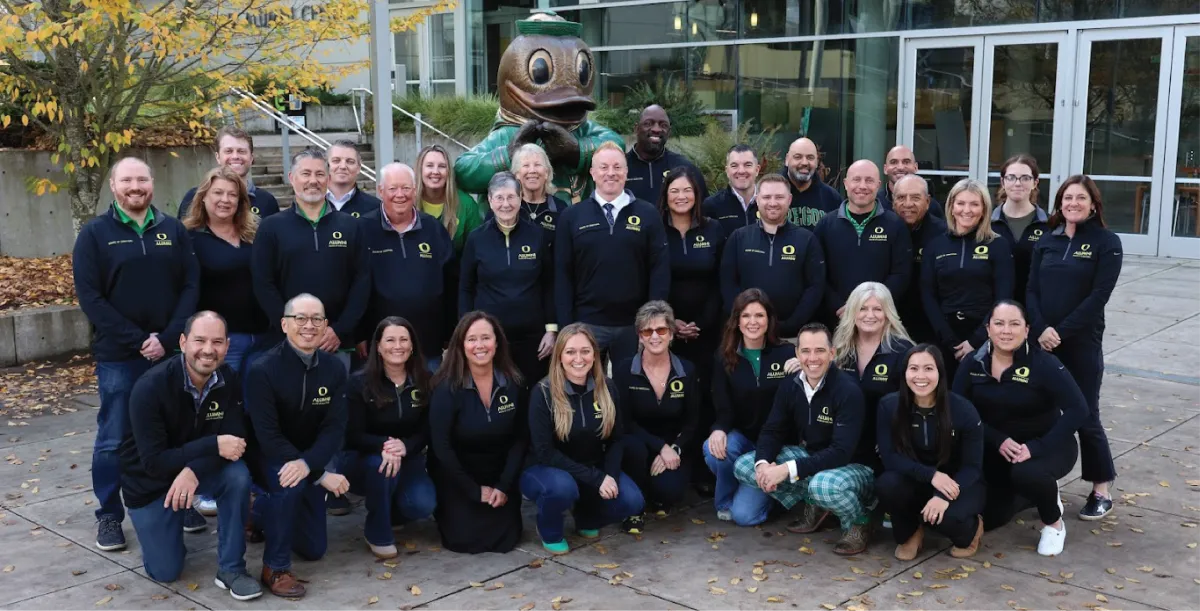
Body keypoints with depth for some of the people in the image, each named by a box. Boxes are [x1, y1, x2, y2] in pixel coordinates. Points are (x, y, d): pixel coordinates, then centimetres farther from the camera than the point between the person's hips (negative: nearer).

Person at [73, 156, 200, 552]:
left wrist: (168, 338, -12)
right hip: (118, 357, -2)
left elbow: (191, 286, 2)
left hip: (171, 352, 2)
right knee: (114, 440, 4)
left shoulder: (174, 231, 7)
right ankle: (109, 516, 17)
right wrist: (137, 340, -14)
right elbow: (89, 297, -7)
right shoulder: (95, 234, 0)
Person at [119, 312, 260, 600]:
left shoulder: (229, 379, -16)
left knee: (238, 476, -29)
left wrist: (194, 470, -36)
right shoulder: (151, 387, -28)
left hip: (198, 471, 3)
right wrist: (213, 446, -37)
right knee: (165, 572, -4)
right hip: (149, 482, -3)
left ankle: (231, 568, -12)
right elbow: (153, 462, -29)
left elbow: (234, 439, -18)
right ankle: (166, 528, 30)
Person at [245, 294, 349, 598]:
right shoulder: (262, 369, -23)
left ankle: (263, 510, 38)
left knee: (314, 549, 10)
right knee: (291, 483, -39)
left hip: (309, 463, 5)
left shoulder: (334, 369, -9)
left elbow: (335, 428, -15)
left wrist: (308, 464, -36)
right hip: (267, 458, -5)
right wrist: (322, 475, -31)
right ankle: (275, 567, -19)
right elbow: (268, 435, -26)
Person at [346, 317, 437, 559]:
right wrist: (384, 445, -34)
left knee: (424, 505, -24)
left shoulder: (425, 381, -5)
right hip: (368, 458, -2)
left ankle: (384, 512, 14)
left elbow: (428, 431, -4)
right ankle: (378, 533, -14)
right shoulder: (359, 383, -11)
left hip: (409, 458, 3)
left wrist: (405, 446, -26)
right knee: (382, 464, -38)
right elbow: (353, 435, -13)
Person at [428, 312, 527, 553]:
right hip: (458, 477, -3)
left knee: (505, 539, -4)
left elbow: (521, 437, -4)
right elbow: (441, 447, -18)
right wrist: (475, 490, -16)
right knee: (465, 540, -12)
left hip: (499, 475, 3)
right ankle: (448, 509, 21)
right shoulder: (447, 388, -19)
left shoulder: (513, 383, -9)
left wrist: (504, 485, -13)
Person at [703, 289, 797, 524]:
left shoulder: (786, 354, -4)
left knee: (744, 514, -18)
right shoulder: (723, 358, 1)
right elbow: (723, 407, -6)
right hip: (741, 437, 2)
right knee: (714, 449, -35)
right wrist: (719, 430, -27)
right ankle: (724, 501, -2)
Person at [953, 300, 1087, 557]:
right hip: (997, 449, 5)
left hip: (1047, 445, -4)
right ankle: (1033, 495, 33)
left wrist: (1035, 447, -31)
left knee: (1027, 474, -37)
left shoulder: (1043, 363, -20)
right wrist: (998, 440, -21)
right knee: (986, 519, 2)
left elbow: (1078, 410, -25)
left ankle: (1053, 523, -4)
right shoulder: (973, 363, -9)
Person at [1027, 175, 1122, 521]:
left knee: (1085, 416, 1)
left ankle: (1102, 492, 14)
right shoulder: (1047, 241, 10)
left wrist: (1061, 332, -15)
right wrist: (1041, 329, -12)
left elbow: (1099, 296, -11)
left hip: (1082, 343, -4)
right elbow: (1032, 290, 4)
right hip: (1041, 341, 4)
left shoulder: (1107, 242, -3)